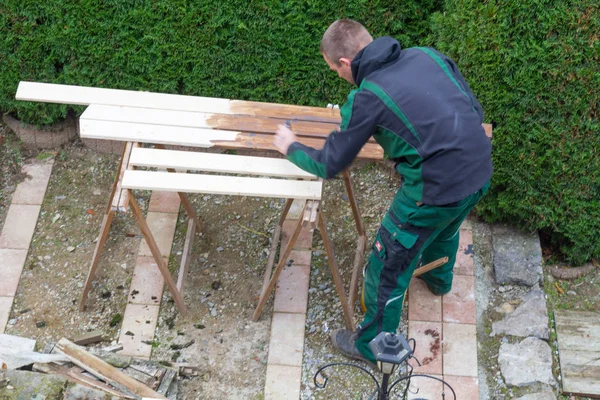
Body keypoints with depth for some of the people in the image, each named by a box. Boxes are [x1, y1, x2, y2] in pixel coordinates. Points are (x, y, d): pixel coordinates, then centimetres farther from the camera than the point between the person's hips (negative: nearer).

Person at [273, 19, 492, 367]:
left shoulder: (367, 97, -12)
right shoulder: (428, 55, 4)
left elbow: (329, 165, -1)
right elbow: (476, 111, 12)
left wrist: (291, 148, 17)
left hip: (438, 189, -7)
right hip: (480, 171, 8)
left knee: (388, 269, 14)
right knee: (446, 226, 39)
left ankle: (372, 345, 34)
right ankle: (438, 279, 69)